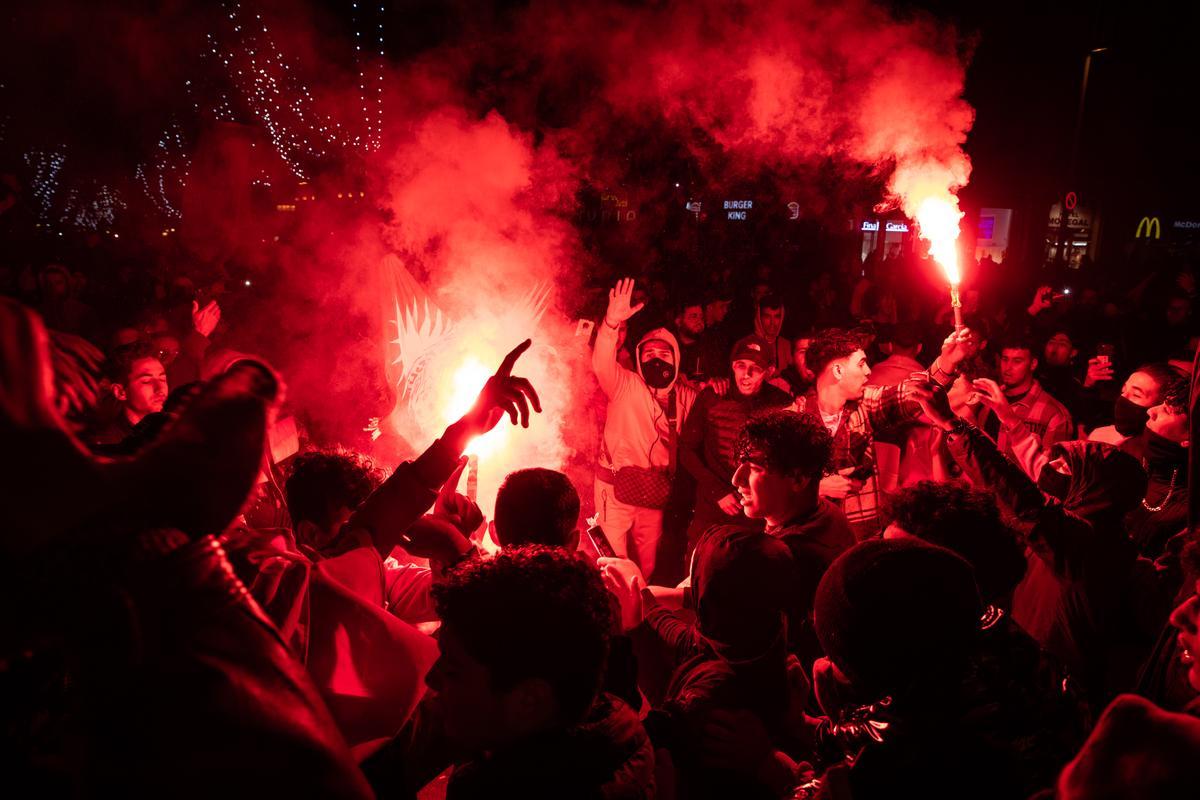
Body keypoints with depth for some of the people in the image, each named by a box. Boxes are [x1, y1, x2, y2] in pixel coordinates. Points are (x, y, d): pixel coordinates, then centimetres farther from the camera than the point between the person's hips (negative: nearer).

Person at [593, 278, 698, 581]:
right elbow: (601, 364, -26)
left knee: (647, 564, 13)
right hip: (617, 485, -4)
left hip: (656, 489, 4)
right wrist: (612, 322, -43)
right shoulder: (626, 385, -7)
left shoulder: (685, 397, 7)